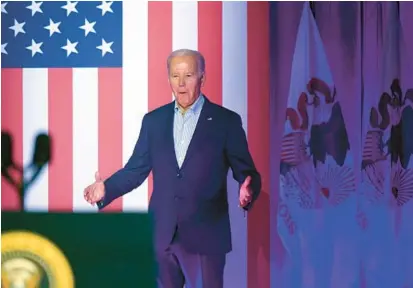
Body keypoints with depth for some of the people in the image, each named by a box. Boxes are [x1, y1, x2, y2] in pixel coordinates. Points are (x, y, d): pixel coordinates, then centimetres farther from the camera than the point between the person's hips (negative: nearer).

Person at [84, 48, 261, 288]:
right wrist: (107, 188, -7)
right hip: (161, 235, 4)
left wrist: (247, 191, -24)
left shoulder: (226, 121, -2)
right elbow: (137, 168, 10)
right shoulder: (153, 120, 8)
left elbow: (246, 172, -2)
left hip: (205, 235, -3)